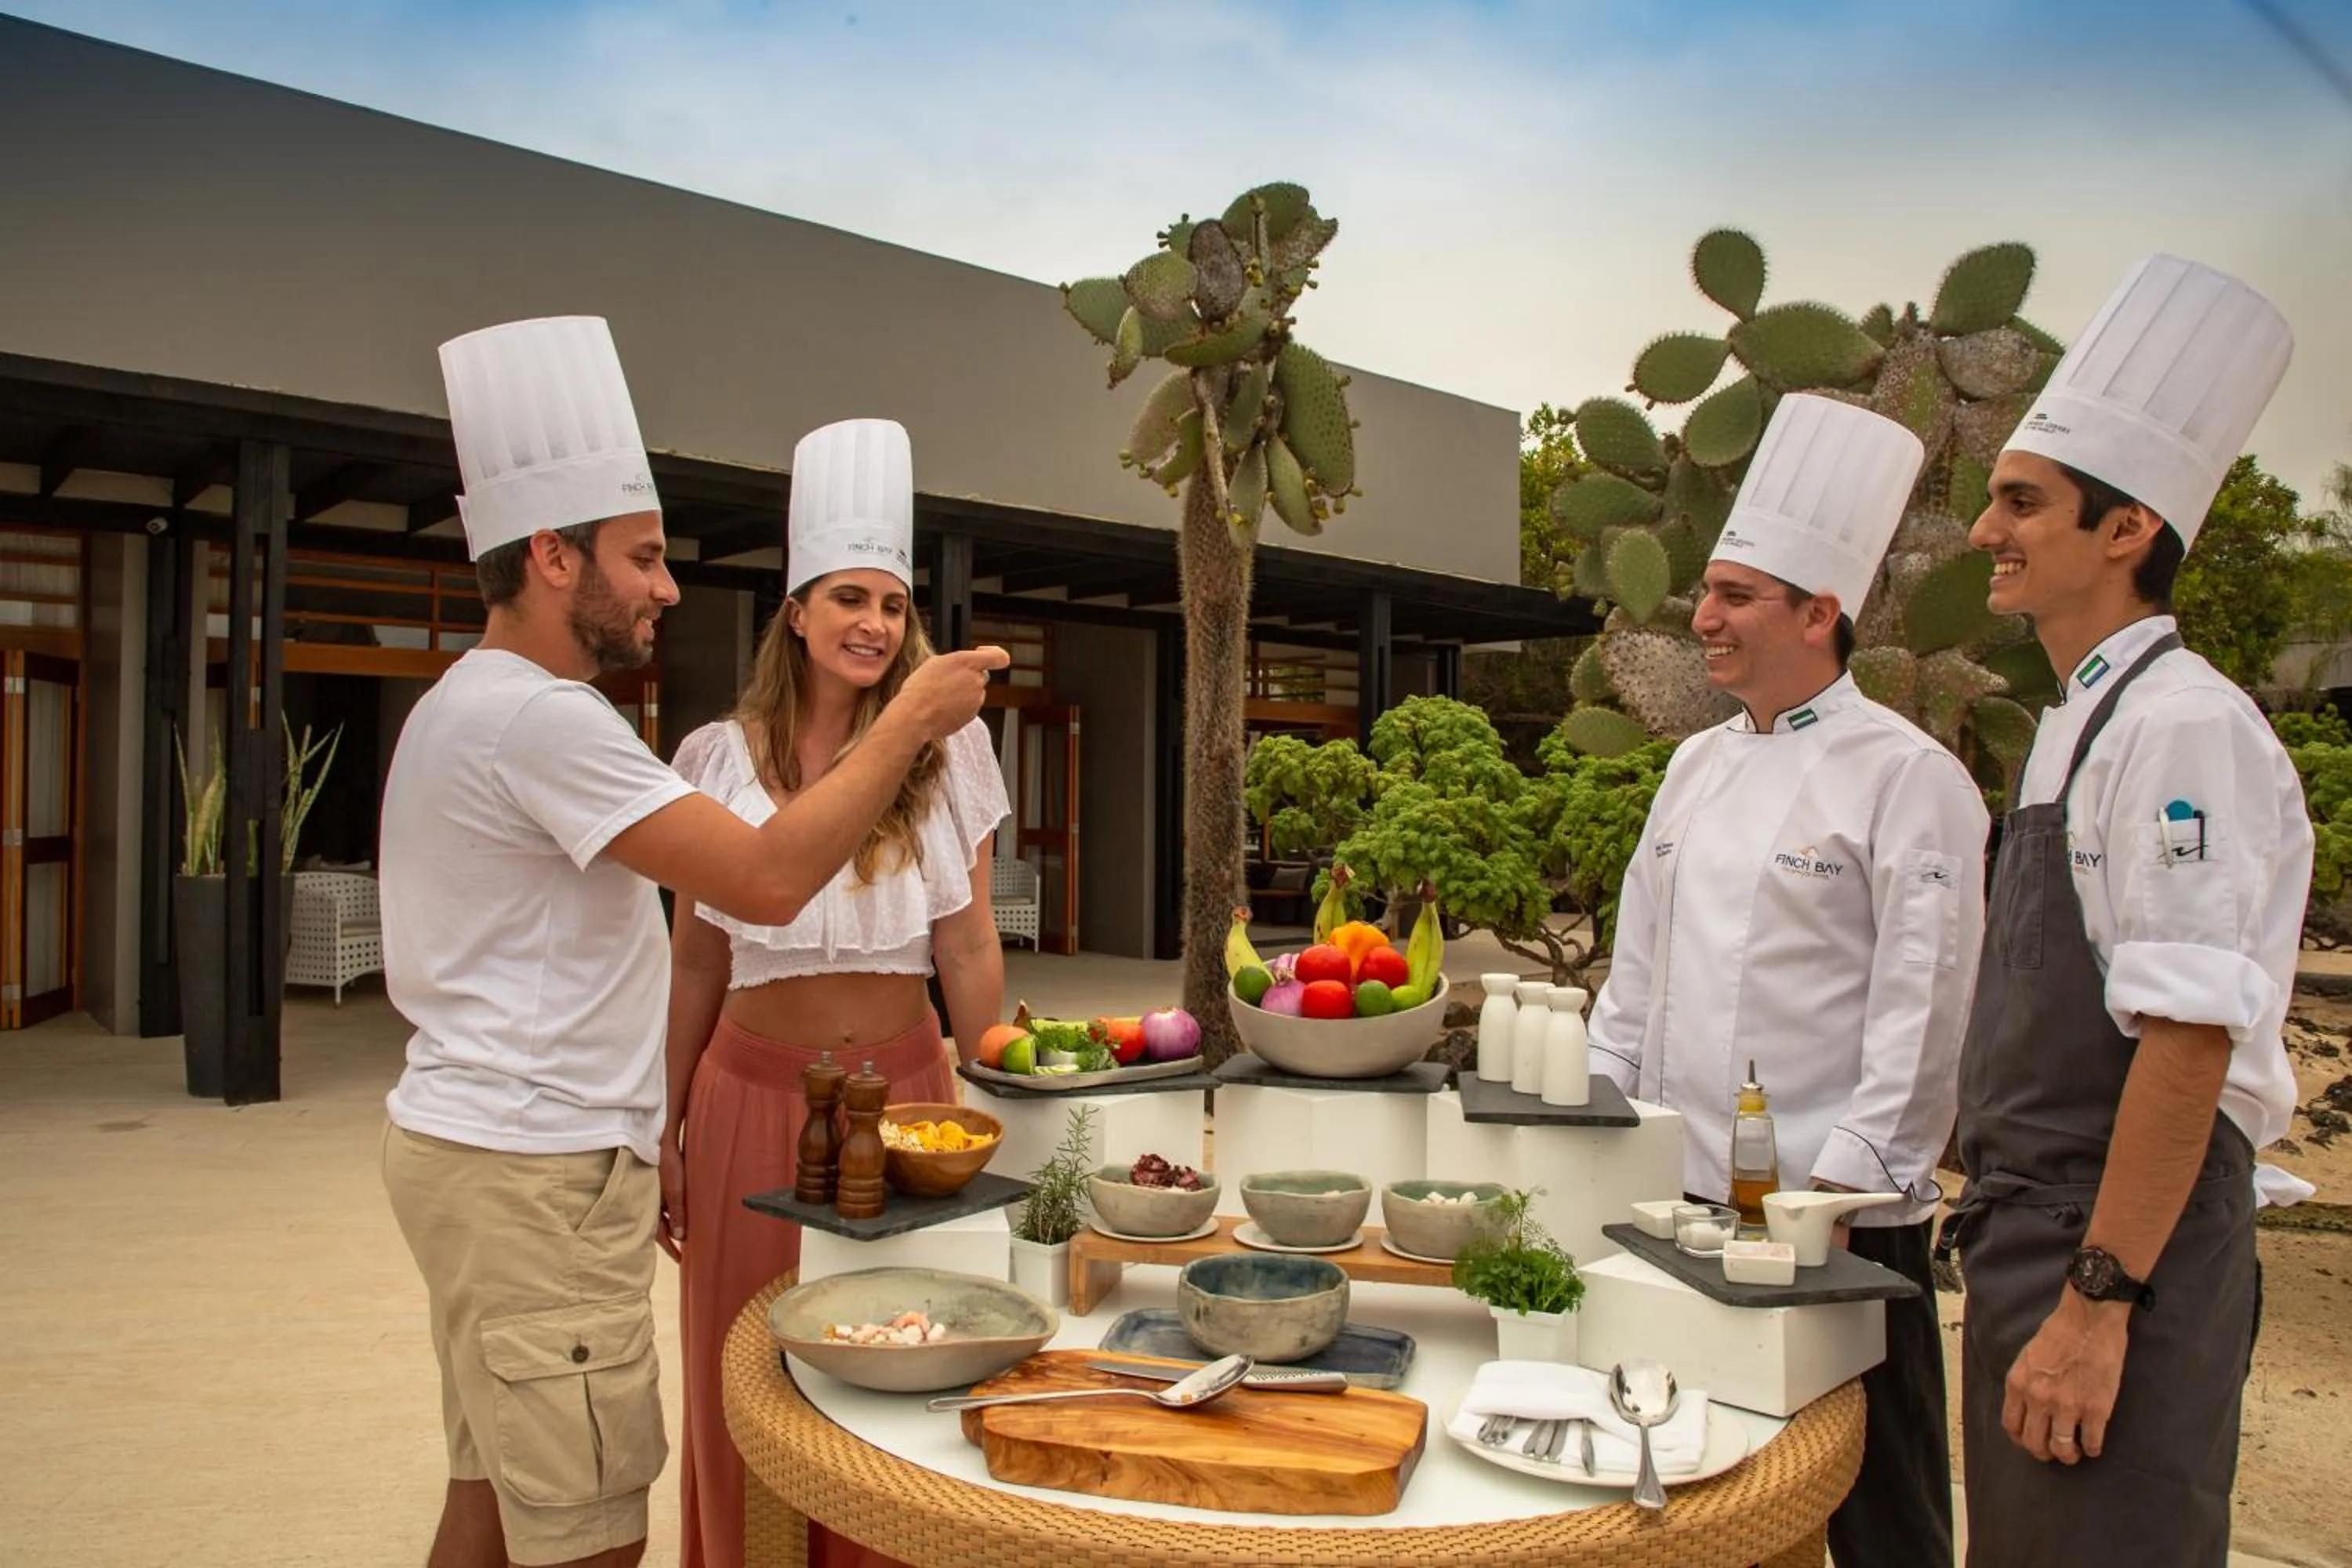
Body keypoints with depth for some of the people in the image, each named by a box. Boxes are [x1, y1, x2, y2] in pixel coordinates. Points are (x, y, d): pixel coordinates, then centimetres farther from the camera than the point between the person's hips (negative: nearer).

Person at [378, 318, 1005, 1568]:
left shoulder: (470, 706, 15)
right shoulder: (536, 717, -19)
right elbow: (767, 880, -25)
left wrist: (633, 1145, 22)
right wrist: (910, 720, -15)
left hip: (483, 1148, 11)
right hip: (534, 1172, -11)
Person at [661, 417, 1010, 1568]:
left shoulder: (944, 751, 1)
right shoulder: (722, 757, 2)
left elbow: (970, 950, 3)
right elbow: (696, 961, 7)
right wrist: (666, 1131, 7)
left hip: (903, 1087, 0)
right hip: (756, 1092, 1)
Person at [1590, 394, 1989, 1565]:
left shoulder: (1907, 777, -10)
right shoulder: (1696, 765, 12)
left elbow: (1926, 1003, -14)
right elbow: (1639, 959, 16)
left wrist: (1849, 1177, -17)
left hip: (1834, 1206, -6)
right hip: (1684, 1189, 7)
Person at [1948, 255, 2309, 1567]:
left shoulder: (2183, 728, -15)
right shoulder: (2087, 725, 14)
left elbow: (2191, 1037, -22)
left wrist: (2097, 1298, -21)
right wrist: (2032, 1273, 19)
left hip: (2127, 1256, -9)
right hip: (2036, 1236, 9)